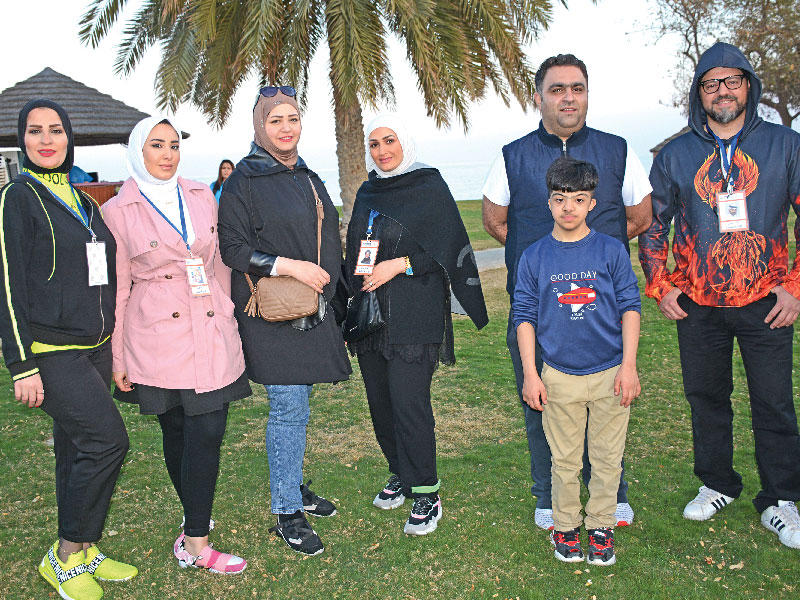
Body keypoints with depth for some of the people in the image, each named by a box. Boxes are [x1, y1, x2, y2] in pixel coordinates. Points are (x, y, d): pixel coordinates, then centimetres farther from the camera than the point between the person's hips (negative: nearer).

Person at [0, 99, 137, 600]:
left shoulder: (80, 200, 14)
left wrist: (112, 346, 19)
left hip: (93, 347, 7)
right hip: (48, 350, -7)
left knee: (78, 449, 12)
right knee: (107, 438, -13)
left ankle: (82, 551, 24)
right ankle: (67, 557, 3)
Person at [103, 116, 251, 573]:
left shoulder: (203, 197, 9)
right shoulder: (117, 212, 0)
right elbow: (117, 288, 2)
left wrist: (227, 315, 15)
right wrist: (118, 355, 2)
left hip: (212, 334, 2)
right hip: (159, 340, -2)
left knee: (208, 432, -4)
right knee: (177, 432, 8)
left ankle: (195, 538, 11)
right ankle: (196, 529, 26)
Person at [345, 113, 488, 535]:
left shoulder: (430, 188, -3)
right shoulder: (366, 194, 15)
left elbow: (447, 248, -7)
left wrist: (400, 264, -17)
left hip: (413, 315, -6)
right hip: (369, 313, 6)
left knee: (408, 402, -9)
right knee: (379, 400, 10)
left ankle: (426, 492, 3)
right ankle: (401, 474, 28)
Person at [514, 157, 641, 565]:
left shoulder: (611, 251, 0)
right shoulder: (534, 258, 0)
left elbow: (630, 306, 2)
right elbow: (524, 316, 3)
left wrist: (629, 366, -4)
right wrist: (530, 374, -2)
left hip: (610, 375, 0)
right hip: (559, 376, 0)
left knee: (607, 457, 9)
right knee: (565, 459, 9)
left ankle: (600, 526, 26)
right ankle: (565, 526, 26)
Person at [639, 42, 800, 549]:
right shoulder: (676, 156, 6)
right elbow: (652, 224, 12)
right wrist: (660, 286, 4)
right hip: (697, 306, 2)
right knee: (706, 398, 12)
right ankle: (717, 485, 30)